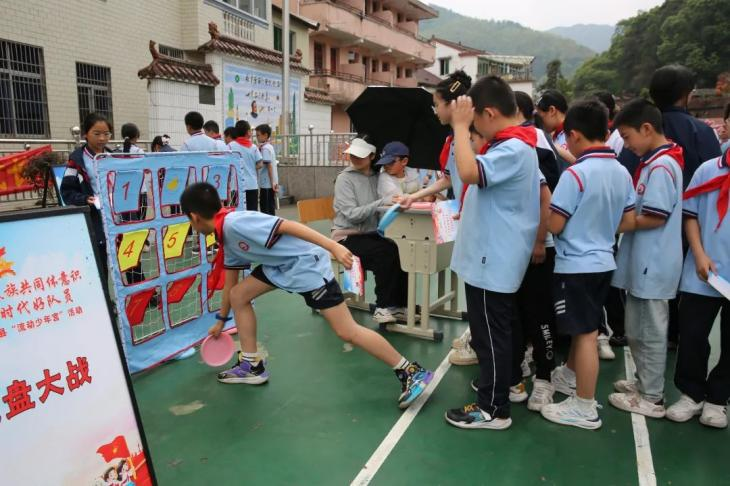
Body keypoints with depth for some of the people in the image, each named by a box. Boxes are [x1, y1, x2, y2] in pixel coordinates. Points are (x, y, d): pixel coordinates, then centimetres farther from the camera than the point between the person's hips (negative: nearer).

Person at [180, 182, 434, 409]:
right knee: (238, 296, 10)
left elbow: (286, 225, -26)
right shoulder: (227, 240, 12)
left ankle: (412, 373, 0)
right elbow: (230, 283, 24)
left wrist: (333, 246, -31)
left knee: (347, 332, -10)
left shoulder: (235, 223, -20)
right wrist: (221, 320, 36)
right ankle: (252, 365, 22)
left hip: (306, 262, -10)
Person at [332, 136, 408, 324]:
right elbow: (352, 214, -20)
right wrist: (382, 202, -28)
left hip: (371, 234, 5)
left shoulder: (377, 177, 7)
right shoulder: (344, 178, -9)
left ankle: (399, 305, -6)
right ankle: (383, 307, -13)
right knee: (386, 254, -27)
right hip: (347, 237, -5)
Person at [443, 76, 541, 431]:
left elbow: (469, 173, -36)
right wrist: (471, 211, 10)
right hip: (494, 255, 10)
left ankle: (493, 409, 13)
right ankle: (498, 383, 39)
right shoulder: (518, 145, 13)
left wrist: (460, 126, -25)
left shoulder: (511, 150, -21)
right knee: (494, 332, 22)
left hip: (491, 259, -10)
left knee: (490, 335, 1)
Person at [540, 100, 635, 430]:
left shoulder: (576, 174, -20)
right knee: (583, 328, 23)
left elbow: (554, 226, -18)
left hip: (576, 264, -8)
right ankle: (569, 376, 43)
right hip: (603, 261, 8)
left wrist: (547, 211, 2)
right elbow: (627, 223, 9)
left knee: (585, 334, -1)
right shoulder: (622, 173, 3)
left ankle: (585, 407, 10)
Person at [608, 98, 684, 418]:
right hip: (643, 262, 9)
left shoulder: (661, 166, -18)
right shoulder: (654, 162, 12)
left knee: (648, 332, 3)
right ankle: (644, 382, 34)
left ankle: (652, 398, 16)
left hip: (653, 265, -9)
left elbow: (655, 218, -21)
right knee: (638, 330, 19)